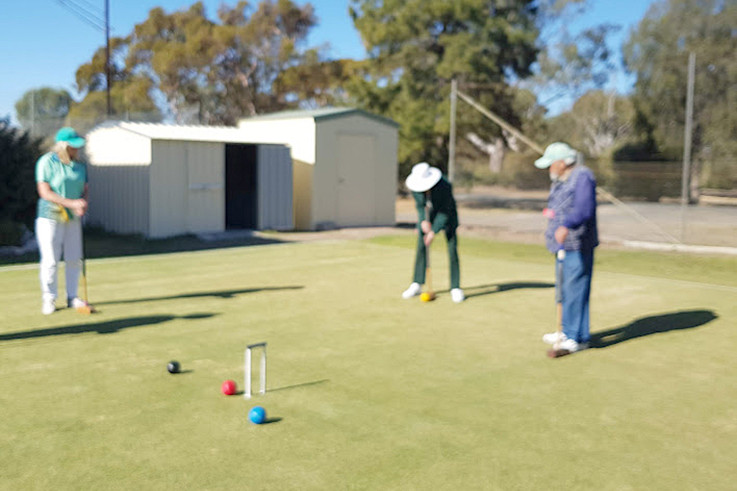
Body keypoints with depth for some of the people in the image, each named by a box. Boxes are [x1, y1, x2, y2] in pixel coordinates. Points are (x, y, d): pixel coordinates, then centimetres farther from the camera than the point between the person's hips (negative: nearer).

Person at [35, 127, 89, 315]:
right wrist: (71, 203, -22)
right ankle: (48, 299, 10)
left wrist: (83, 204, -12)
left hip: (73, 218, 5)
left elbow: (85, 189, 10)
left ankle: (72, 297, 17)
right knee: (50, 260, -4)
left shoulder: (79, 164, 6)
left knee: (74, 259, 5)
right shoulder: (46, 162, -10)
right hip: (50, 216, -5)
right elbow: (45, 192, -14)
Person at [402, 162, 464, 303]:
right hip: (427, 214, 4)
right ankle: (417, 285, 9)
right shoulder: (414, 185, -21)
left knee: (452, 249, -11)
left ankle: (455, 288, -5)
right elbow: (419, 205, -5)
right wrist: (423, 221, -21)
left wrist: (433, 232, -26)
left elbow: (445, 212, -25)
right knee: (420, 248, -1)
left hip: (447, 214, -4)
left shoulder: (445, 186, -34)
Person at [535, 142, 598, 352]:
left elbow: (584, 209, -27)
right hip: (564, 243, 10)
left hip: (577, 245, -10)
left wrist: (566, 226, -38)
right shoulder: (559, 181, 17)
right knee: (565, 288, 16)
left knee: (576, 289, -9)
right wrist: (551, 212, 11)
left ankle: (578, 337, -3)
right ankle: (568, 332, 28)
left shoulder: (582, 177, -13)